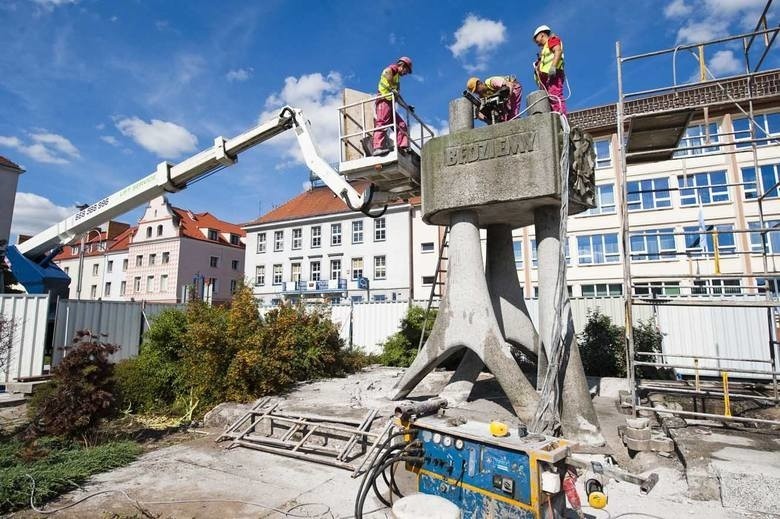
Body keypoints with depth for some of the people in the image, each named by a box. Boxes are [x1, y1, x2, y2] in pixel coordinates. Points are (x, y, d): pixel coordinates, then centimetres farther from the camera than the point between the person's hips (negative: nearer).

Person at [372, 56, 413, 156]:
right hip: (384, 100, -10)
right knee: (382, 123, -21)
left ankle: (402, 147, -6)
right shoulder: (393, 68, 6)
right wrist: (392, 88, -24)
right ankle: (378, 147, -31)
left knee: (401, 125, 3)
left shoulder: (396, 76, 33)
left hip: (389, 103, 10)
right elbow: (387, 72, -21)